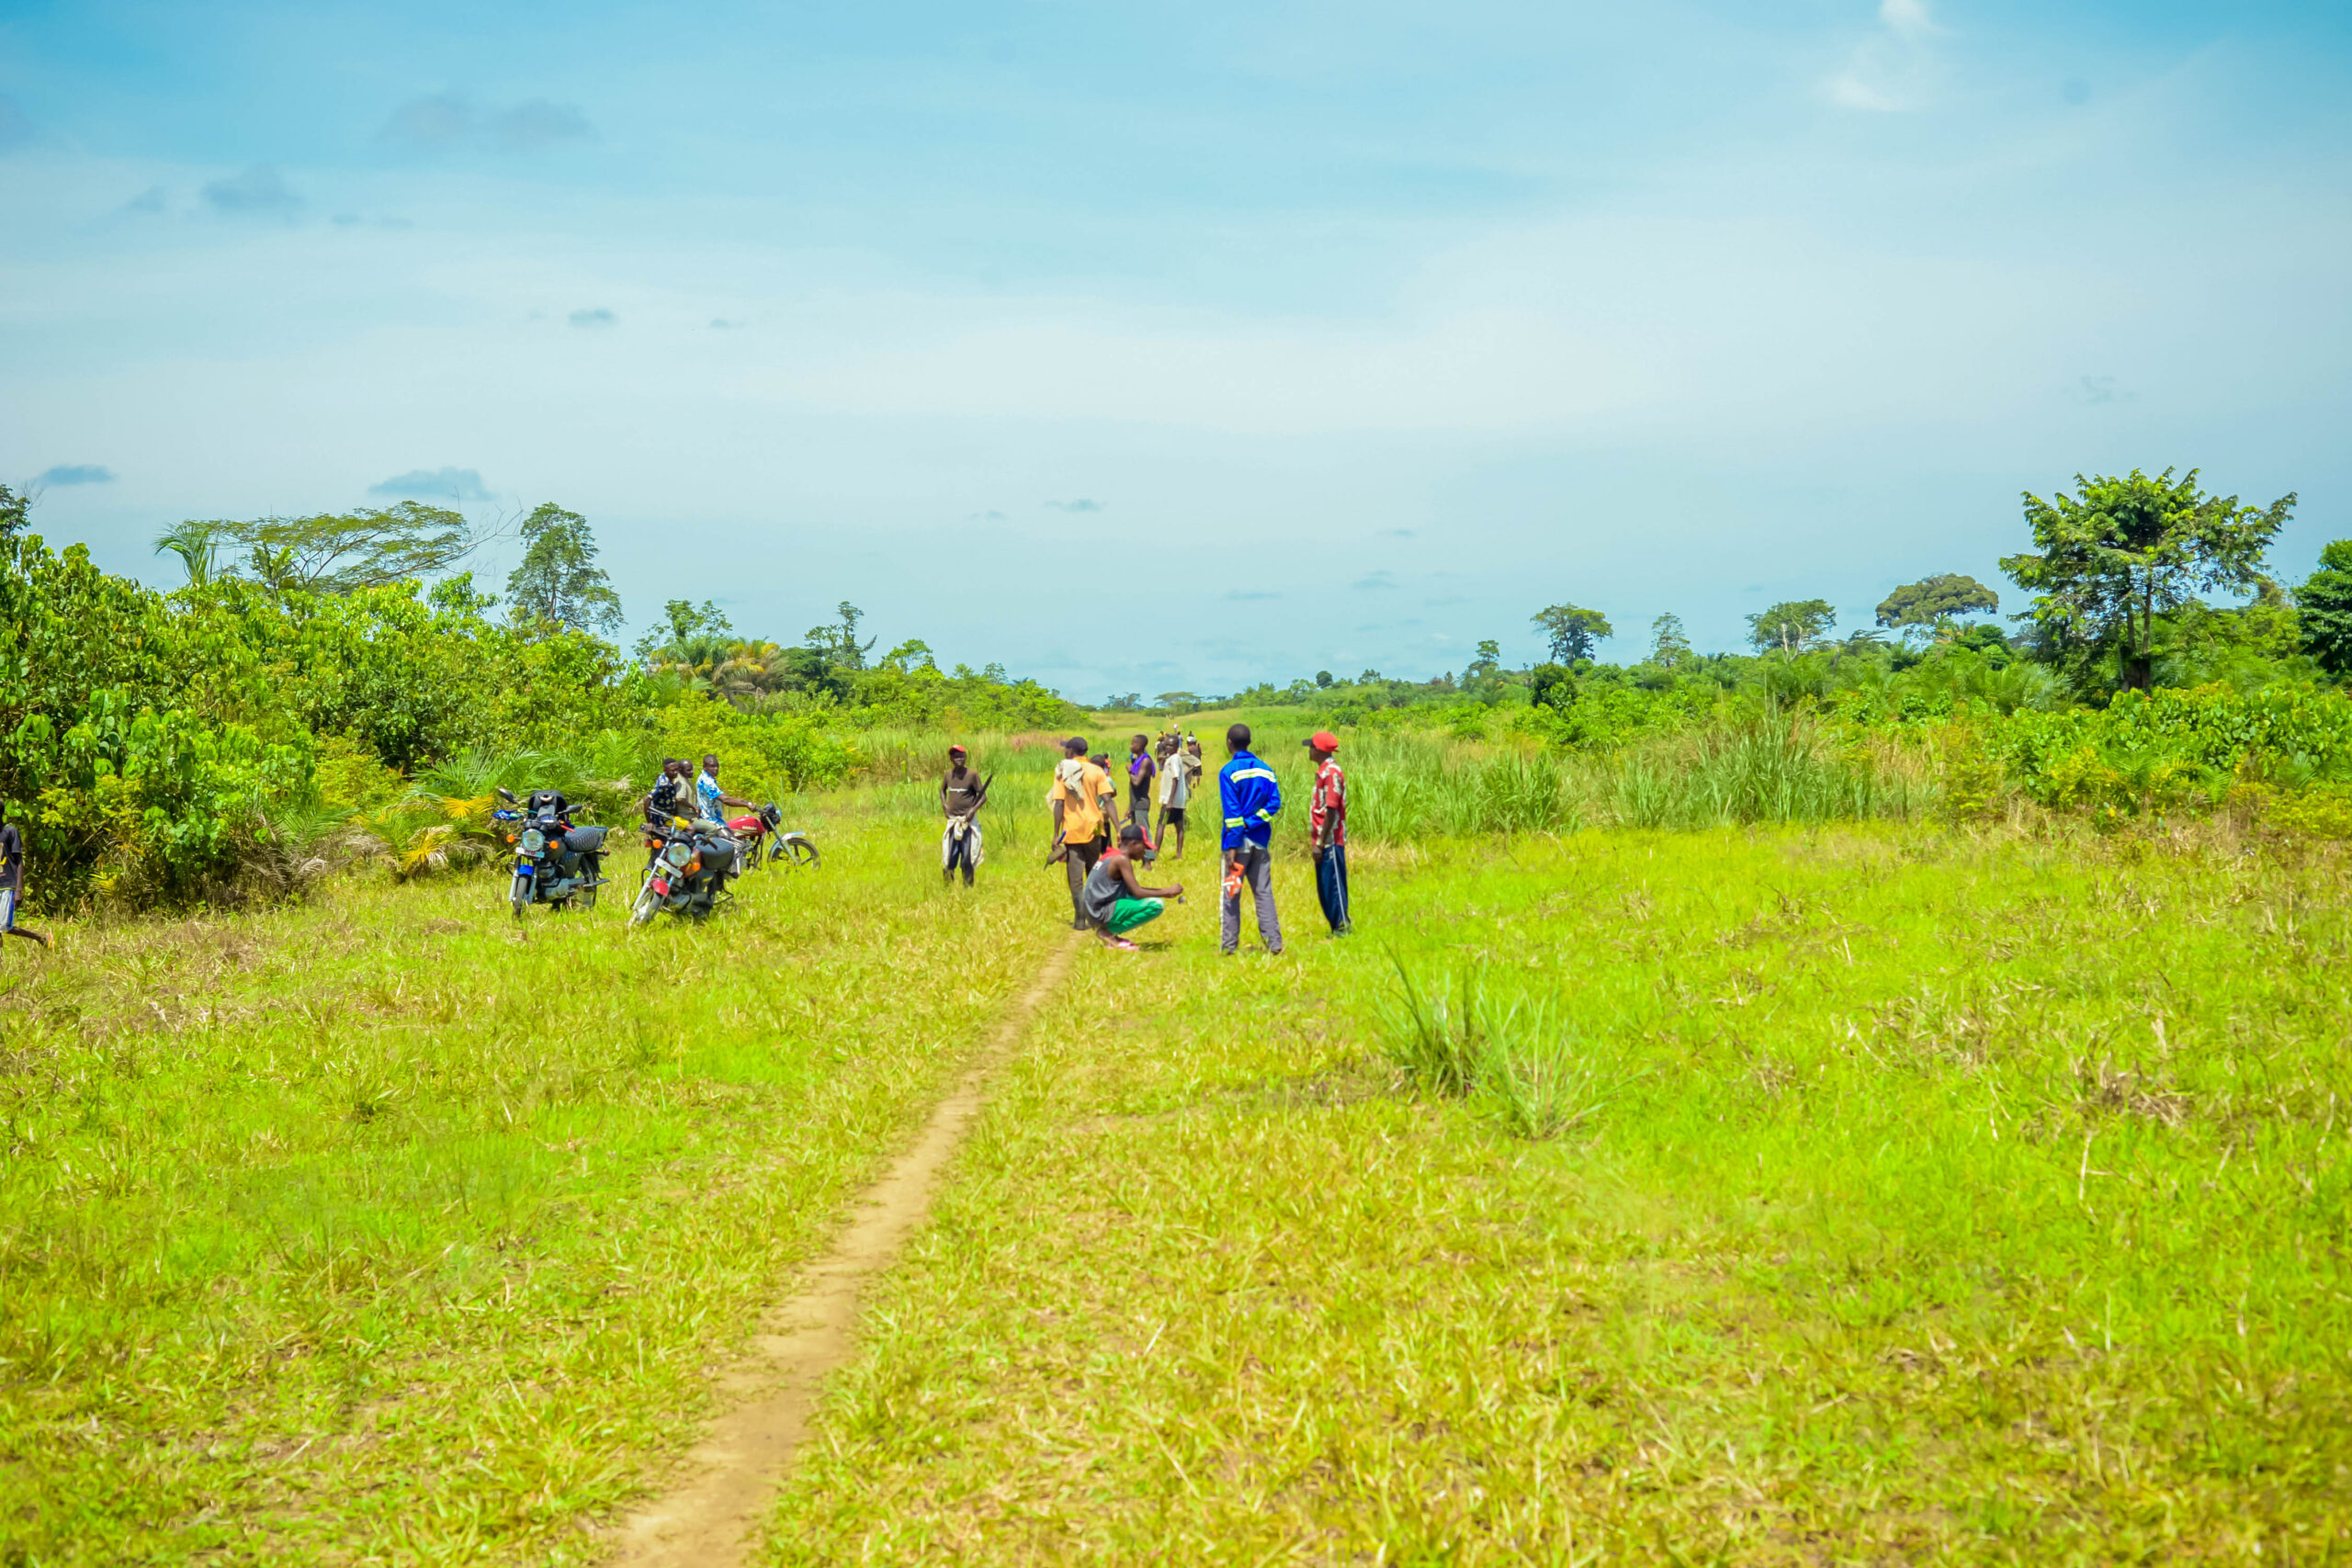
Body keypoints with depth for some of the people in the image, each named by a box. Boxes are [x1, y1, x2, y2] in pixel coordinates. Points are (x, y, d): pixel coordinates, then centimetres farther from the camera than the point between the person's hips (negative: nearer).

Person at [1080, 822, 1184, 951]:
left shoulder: (1112, 856, 15)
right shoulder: (1122, 859, -14)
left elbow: (1133, 889, 23)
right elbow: (1137, 893, -18)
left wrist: (1166, 891, 16)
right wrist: (1167, 892, -8)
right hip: (1103, 912, -10)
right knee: (1156, 904, -20)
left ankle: (1109, 932, 11)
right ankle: (1109, 932, -9)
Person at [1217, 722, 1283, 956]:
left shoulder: (1229, 772, -9)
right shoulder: (1266, 770, 7)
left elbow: (1232, 811, -13)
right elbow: (1275, 802, -1)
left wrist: (1232, 846, -14)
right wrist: (1251, 822, -6)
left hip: (1240, 841, -5)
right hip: (1261, 840, 5)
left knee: (1231, 892, 3)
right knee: (1264, 892, 8)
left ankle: (1229, 943, 5)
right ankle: (1274, 942, 5)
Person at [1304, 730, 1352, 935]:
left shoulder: (1331, 773, -16)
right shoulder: (1323, 771, 14)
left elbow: (1331, 811, -20)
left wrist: (1320, 843, -20)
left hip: (1330, 841, -10)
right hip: (1322, 841, 10)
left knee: (1333, 886, -5)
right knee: (1324, 888, 14)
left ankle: (1343, 928, 0)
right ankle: (1337, 928, 21)